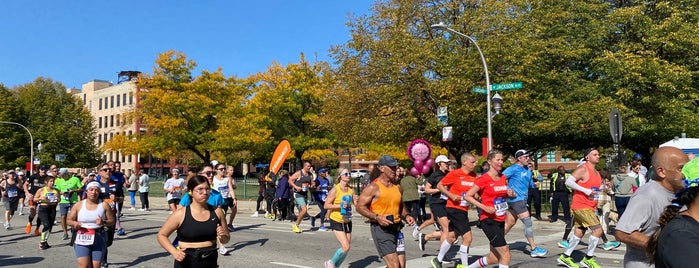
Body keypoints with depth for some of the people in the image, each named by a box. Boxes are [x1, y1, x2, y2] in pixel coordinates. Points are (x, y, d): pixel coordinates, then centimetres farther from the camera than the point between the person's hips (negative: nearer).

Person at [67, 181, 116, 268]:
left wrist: (103, 222, -17)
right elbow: (69, 220, 10)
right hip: (82, 239, 0)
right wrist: (74, 223, -12)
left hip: (99, 240, 0)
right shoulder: (79, 205, 4)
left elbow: (112, 221, 4)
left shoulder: (104, 205, 1)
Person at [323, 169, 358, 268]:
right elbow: (326, 205, -13)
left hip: (347, 222, 6)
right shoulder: (335, 190, -13)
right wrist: (340, 206, -23)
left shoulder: (351, 190, 3)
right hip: (336, 222, -6)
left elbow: (356, 205, 8)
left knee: (346, 248, 8)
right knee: (346, 247, -14)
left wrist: (357, 200, -13)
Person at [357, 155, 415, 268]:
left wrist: (406, 216, 6)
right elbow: (360, 207, -10)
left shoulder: (397, 187, 12)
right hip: (380, 229, -7)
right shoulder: (373, 187, -9)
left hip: (396, 229, 7)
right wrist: (377, 217, -21)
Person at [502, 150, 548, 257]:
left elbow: (530, 183, 21)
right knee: (528, 222, -9)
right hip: (516, 199, -9)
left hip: (522, 199, 9)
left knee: (510, 223, 12)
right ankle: (534, 249, -4)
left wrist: (535, 184, -2)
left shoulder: (527, 169, 13)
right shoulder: (513, 169, -11)